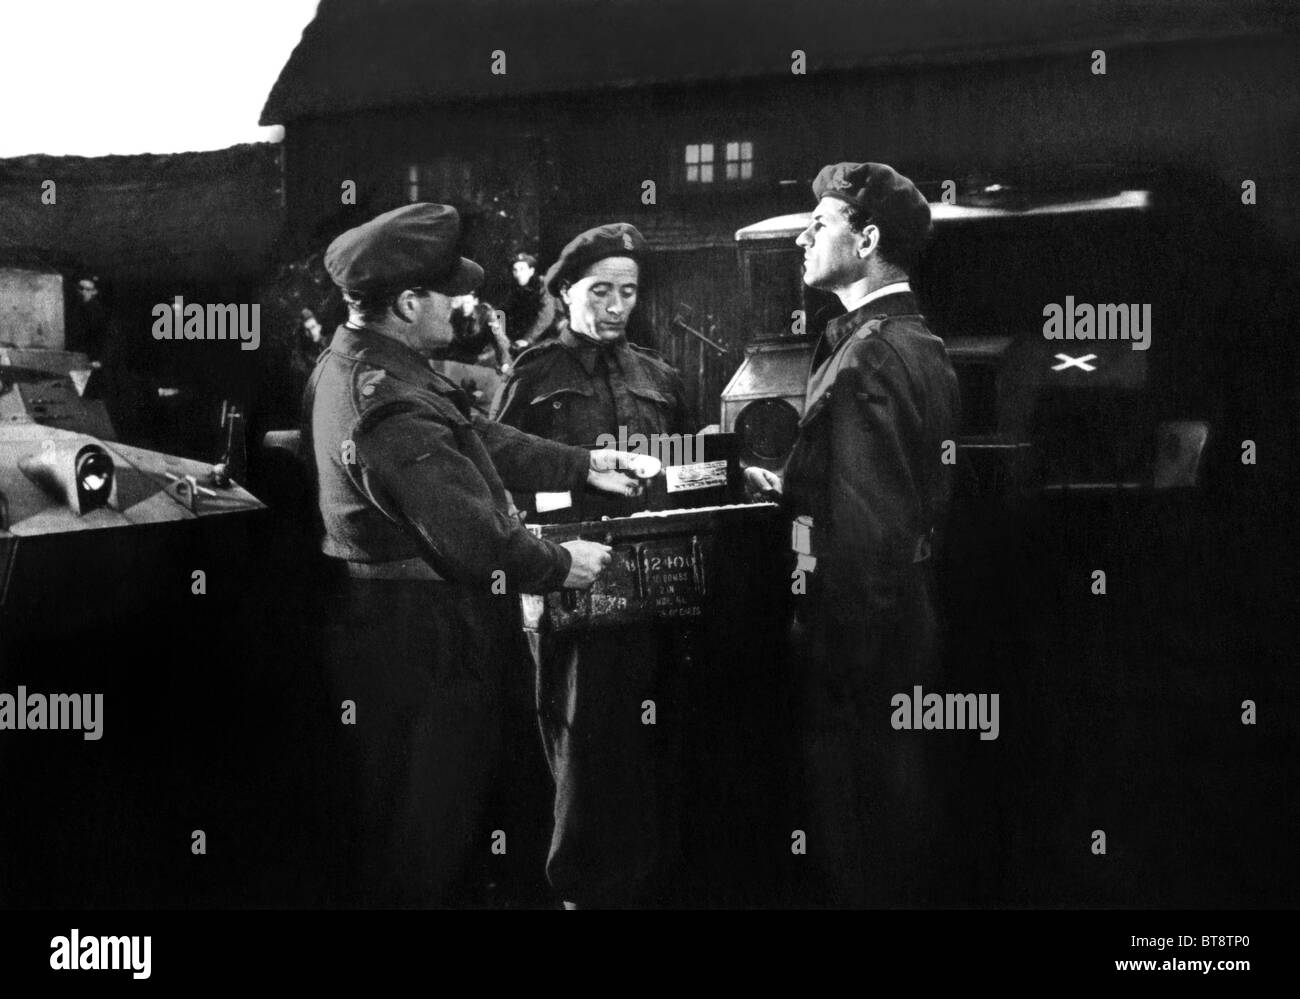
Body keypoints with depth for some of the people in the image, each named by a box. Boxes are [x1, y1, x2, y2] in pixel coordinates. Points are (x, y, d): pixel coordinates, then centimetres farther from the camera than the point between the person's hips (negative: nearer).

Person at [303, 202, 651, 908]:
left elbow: (480, 439, 16)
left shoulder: (353, 364, 7)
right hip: (417, 660, -11)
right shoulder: (394, 411, -27)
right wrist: (560, 565, -8)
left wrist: (582, 465, 15)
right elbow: (474, 540, -25)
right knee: (413, 864, 3)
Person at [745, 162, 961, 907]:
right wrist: (793, 488, 11)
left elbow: (866, 527, -23)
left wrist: (838, 648, -20)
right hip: (912, 625, 9)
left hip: (859, 629, -9)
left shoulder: (867, 357, -19)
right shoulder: (921, 345, 11)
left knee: (860, 851, 1)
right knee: (906, 822, 18)